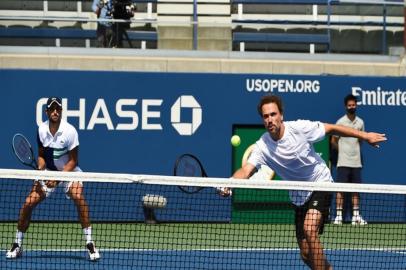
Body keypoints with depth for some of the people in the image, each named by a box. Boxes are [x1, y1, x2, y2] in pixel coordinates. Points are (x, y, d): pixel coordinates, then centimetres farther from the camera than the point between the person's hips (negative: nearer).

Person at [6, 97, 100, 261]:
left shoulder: (70, 131, -19)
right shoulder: (41, 130, -7)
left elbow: (73, 161, -15)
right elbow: (41, 155, 6)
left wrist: (58, 178, -24)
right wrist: (40, 169, -14)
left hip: (68, 171, -3)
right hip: (48, 172, 3)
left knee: (78, 197, -30)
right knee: (28, 203, -10)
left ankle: (89, 244, -23)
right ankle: (17, 246, 6)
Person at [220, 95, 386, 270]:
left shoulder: (300, 128, -21)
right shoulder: (262, 146, -16)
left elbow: (331, 129, -8)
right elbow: (246, 170, -28)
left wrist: (365, 136, -5)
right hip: (299, 196, 4)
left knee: (309, 229, -29)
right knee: (306, 255, 5)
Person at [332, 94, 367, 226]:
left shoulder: (360, 122, 7)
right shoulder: (340, 122, -4)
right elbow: (333, 141, 1)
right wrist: (343, 151, 3)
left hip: (356, 162, 4)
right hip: (343, 162, -4)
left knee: (356, 189, 5)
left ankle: (356, 216, 8)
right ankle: (338, 216, -2)